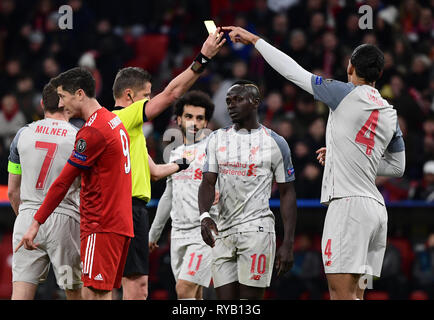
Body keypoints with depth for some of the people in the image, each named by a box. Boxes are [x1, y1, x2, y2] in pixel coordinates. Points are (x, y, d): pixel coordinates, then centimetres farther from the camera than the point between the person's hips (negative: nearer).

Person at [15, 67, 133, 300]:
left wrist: (36, 223, -10)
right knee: (102, 294, 8)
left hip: (101, 226, -10)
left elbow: (63, 182, -13)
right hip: (121, 224, 10)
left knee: (94, 294, -14)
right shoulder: (114, 121, 17)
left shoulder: (93, 131, -13)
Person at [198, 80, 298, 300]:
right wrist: (204, 215, -16)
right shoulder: (217, 139, 12)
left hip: (257, 229, -4)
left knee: (249, 299, -9)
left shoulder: (275, 143, 1)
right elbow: (208, 183, 5)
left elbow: (287, 194, 3)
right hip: (223, 231, 4)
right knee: (225, 300, 2)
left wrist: (288, 244, -4)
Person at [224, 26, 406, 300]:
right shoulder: (390, 114, 14)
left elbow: (293, 71, 0)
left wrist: (254, 39, 11)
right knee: (354, 294, 7)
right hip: (376, 207, 7)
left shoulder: (346, 94, -4)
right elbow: (397, 167, 24)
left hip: (348, 203, -7)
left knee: (342, 293, -12)